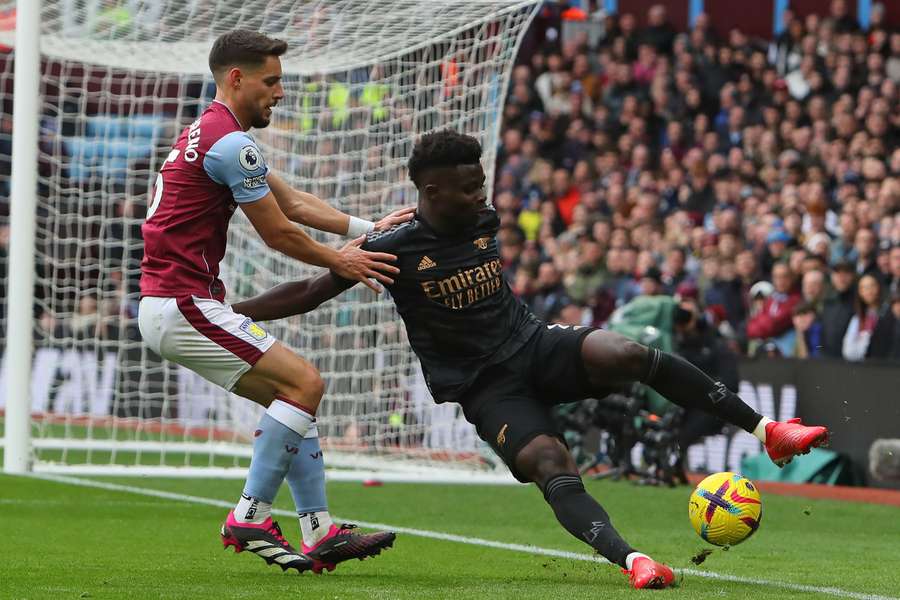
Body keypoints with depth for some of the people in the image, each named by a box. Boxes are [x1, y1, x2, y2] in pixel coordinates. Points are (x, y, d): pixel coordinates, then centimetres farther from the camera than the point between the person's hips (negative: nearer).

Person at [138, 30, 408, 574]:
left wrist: (366, 229, 11)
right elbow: (279, 233, -9)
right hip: (182, 304, -11)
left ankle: (320, 533, 6)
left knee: (293, 395, 11)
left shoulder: (210, 135, 19)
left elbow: (294, 202, 20)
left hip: (168, 306, 11)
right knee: (305, 383, -12)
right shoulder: (230, 142, -15)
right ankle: (250, 518, -11)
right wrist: (339, 262, 8)